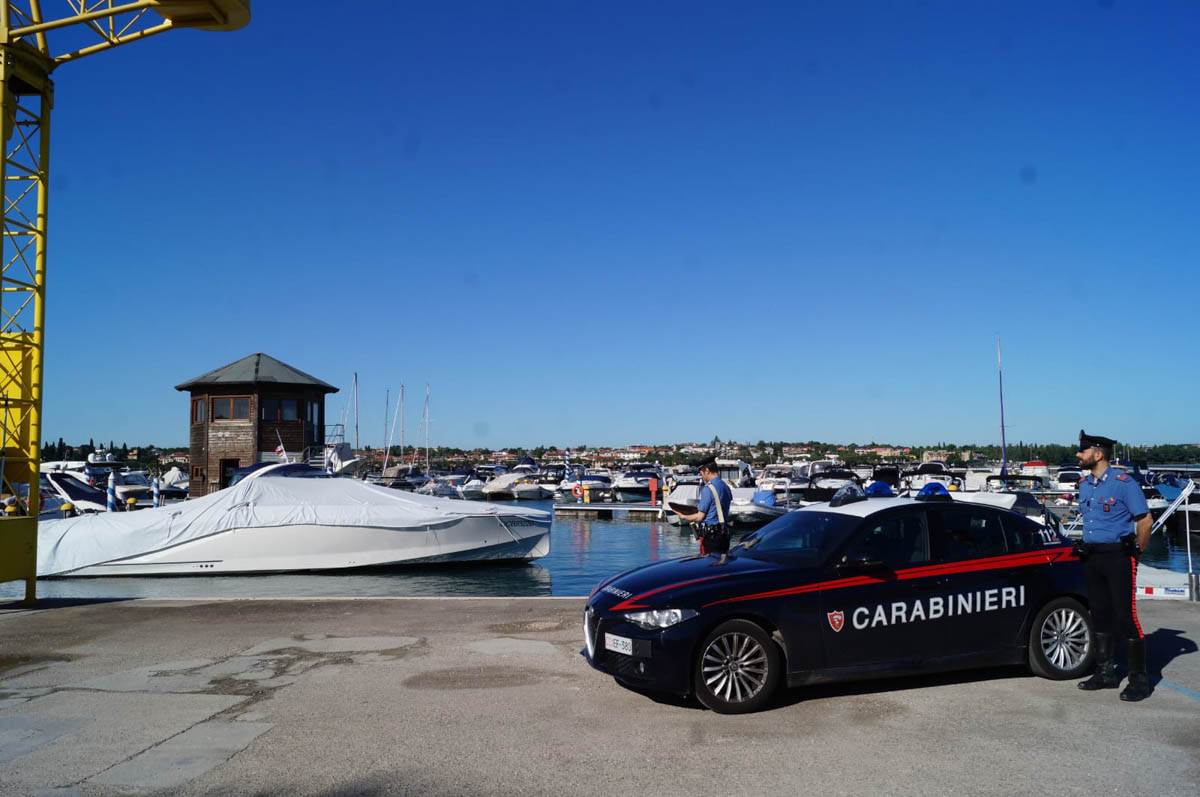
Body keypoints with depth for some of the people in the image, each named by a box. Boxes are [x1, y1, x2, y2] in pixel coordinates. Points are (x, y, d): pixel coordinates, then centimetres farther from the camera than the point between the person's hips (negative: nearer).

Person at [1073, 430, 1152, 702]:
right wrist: (1085, 546, 14)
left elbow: (1144, 519, -10)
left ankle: (1139, 679, 3)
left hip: (1118, 556, -8)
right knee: (1101, 615, 13)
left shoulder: (1123, 482, -12)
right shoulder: (1084, 483, 12)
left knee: (1125, 616, -6)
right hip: (1092, 557, 8)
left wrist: (1137, 551, -5)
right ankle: (1106, 673, 23)